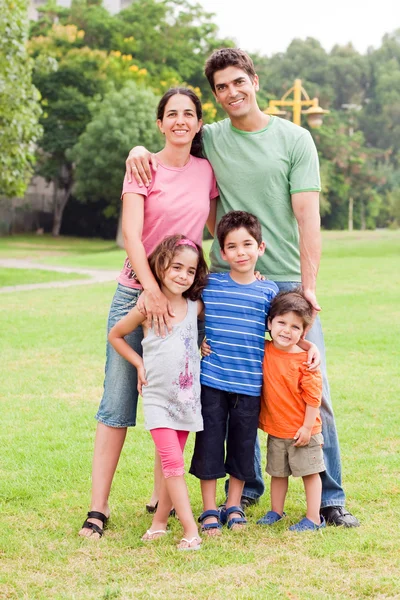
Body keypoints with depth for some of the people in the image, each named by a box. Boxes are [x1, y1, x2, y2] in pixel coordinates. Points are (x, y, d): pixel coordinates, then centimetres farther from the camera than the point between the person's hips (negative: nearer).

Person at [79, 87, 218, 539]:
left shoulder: (206, 171, 8)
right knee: (117, 402, -4)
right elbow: (131, 234, -14)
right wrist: (152, 290, -24)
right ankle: (98, 507, 0)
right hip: (137, 293, -4)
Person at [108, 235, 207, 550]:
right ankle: (191, 531, -14)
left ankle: (159, 522, 22)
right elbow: (115, 335, 6)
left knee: (173, 463, 10)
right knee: (173, 462, -13)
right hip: (157, 397, -4)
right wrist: (139, 364, 0)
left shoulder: (196, 307, 2)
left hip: (188, 397, 4)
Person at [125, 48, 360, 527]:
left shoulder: (294, 139, 2)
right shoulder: (208, 139, 8)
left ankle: (330, 496, 6)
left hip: (288, 280, -2)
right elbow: (168, 149, 24)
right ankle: (246, 485, 21)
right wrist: (138, 150, -2)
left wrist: (308, 285, -13)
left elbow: (307, 215, -4)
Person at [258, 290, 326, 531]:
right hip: (275, 429, 5)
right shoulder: (264, 351, -3)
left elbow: (313, 396, -14)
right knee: (278, 472, 17)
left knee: (310, 472, 6)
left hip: (302, 431, -5)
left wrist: (307, 427, -14)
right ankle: (276, 512, 32)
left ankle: (314, 518, 14)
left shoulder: (305, 360, -17)